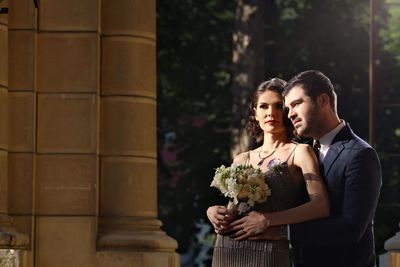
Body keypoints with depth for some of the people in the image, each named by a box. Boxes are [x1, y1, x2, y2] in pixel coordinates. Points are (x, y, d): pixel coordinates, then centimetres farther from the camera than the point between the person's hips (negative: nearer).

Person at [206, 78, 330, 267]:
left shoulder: (299, 152, 2)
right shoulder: (242, 160, 17)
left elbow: (321, 205, -12)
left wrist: (267, 220, -19)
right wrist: (213, 212, -5)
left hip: (268, 251, -4)